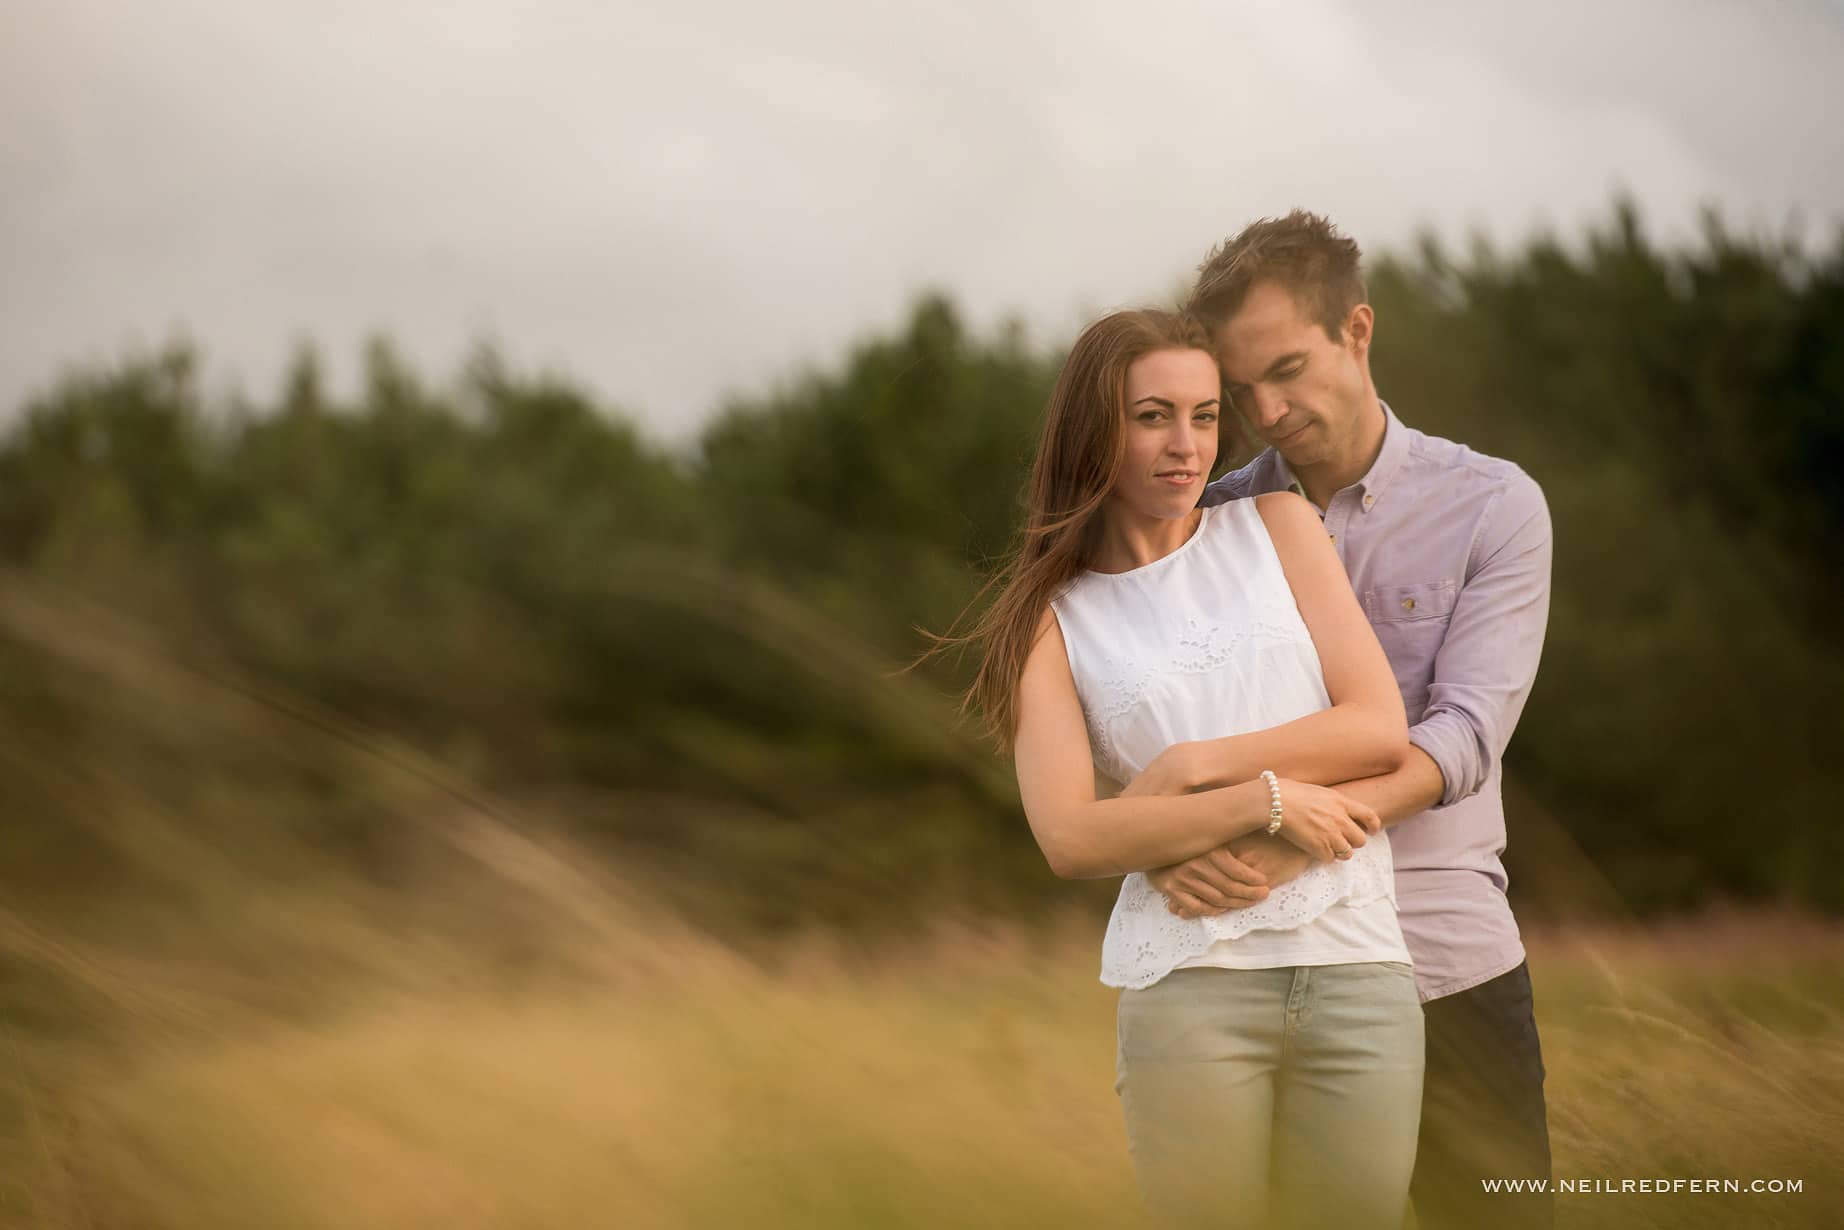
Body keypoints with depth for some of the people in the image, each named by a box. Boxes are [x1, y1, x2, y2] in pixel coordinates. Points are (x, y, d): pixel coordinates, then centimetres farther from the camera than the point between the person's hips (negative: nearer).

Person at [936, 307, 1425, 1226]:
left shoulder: (1277, 527, 12)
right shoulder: (1055, 620, 6)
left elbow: (1382, 729, 2)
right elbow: (1070, 838, -7)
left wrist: (1193, 766, -4)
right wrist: (1266, 801, -13)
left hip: (1357, 959, 2)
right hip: (1190, 979, -2)